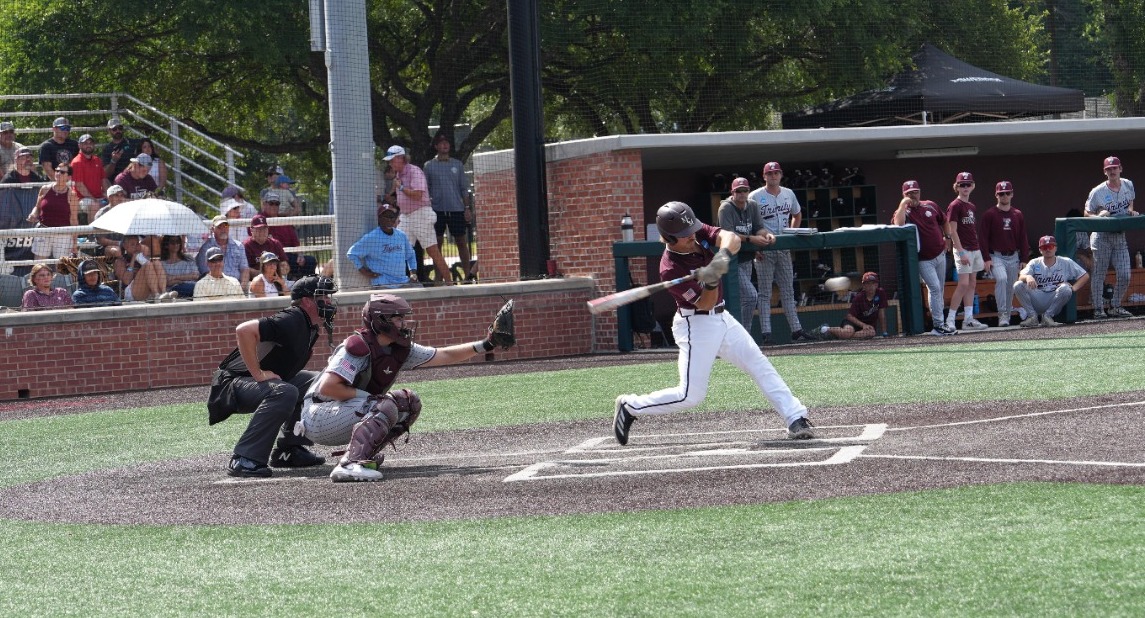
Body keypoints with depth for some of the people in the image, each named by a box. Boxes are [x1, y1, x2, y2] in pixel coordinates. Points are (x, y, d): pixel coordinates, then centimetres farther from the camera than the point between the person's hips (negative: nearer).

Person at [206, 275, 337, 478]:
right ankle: (244, 460, -32)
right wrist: (258, 375, -30)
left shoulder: (310, 328, 9)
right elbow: (244, 330, -33)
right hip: (235, 384, -10)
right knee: (284, 392, -35)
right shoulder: (292, 321, -22)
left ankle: (288, 450, 12)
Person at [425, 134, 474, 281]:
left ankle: (467, 275, 5)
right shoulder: (429, 165, 6)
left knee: (461, 242, 1)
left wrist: (467, 208, 3)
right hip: (437, 209, -1)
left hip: (456, 208, 1)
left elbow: (464, 188, 10)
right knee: (437, 244, 1)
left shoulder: (457, 164, 10)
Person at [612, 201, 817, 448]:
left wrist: (723, 254, -39)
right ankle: (630, 407, 6)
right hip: (696, 325, -7)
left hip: (721, 318, 7)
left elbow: (731, 238, -18)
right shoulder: (670, 270, -24)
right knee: (691, 396, -9)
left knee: (760, 365, 2)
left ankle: (796, 418, 2)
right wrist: (711, 282, -42)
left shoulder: (699, 232, -6)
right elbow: (705, 303, -22)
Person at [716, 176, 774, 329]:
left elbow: (759, 228, 3)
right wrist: (751, 239, -34)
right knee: (751, 295, -17)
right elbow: (727, 234, -24)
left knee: (741, 299, 13)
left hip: (746, 260, 8)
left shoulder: (753, 206, 7)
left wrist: (766, 234, -20)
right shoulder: (726, 208, -14)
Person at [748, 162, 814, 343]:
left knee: (788, 291, 8)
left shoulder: (789, 194, 9)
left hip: (783, 248, 5)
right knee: (765, 293, -4)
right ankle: (766, 333, -6)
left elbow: (797, 215, 25)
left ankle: (796, 330, 9)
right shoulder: (755, 197, -7)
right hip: (764, 251, -5)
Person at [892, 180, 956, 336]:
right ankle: (938, 325, -14)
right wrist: (903, 203, -27)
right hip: (923, 260, -5)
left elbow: (943, 221, 22)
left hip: (940, 255, 5)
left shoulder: (930, 206, 4)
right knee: (935, 288, -16)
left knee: (939, 290, 13)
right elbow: (898, 224, -35)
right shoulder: (904, 212, -10)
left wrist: (947, 237, 15)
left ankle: (939, 322, 24)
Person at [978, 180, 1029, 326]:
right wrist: (986, 258, -11)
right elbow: (983, 238, -4)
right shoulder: (989, 215, -3)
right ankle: (1002, 314, -25)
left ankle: (1007, 315, 21)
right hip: (996, 256, -4)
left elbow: (1023, 238, 13)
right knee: (1001, 278, -27)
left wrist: (1023, 259, 8)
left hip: (1013, 257, 5)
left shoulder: (1018, 215, 9)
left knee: (1010, 287, 8)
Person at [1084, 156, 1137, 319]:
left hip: (1120, 236, 4)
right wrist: (1099, 216, -21)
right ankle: (1098, 309, 4)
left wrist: (1131, 211, 3)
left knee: (1124, 275, -1)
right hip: (1102, 236, -4)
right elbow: (1087, 213, -1)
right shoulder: (1097, 192, -9)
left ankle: (1115, 307, 14)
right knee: (1099, 274, -1)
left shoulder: (1128, 185, 5)